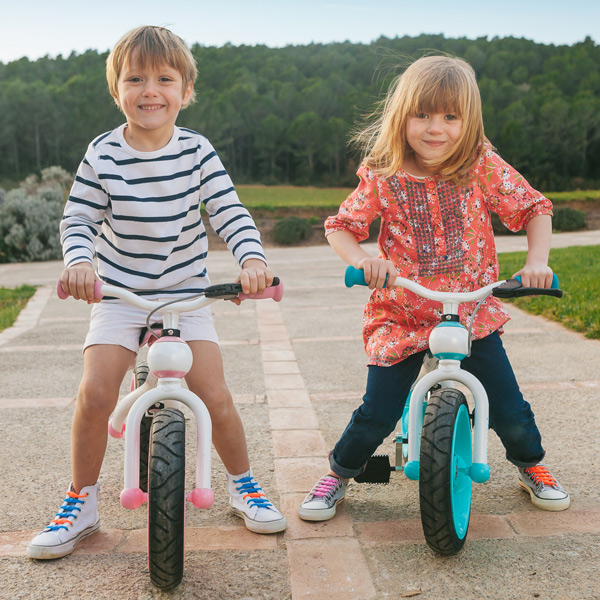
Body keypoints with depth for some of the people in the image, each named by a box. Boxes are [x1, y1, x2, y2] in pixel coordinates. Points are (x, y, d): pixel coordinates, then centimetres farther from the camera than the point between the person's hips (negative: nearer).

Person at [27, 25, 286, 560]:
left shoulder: (197, 151, -6)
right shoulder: (103, 155, -6)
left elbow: (230, 211, -10)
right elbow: (78, 219, -3)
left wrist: (253, 258, -28)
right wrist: (78, 262, -24)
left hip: (186, 293, 0)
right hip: (118, 293, 0)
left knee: (215, 396, -9)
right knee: (95, 394, -13)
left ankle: (243, 485, 18)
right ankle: (81, 502, 10)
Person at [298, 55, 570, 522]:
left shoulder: (482, 165, -6)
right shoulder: (383, 177, -8)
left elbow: (534, 208, 1)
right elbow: (340, 226, -3)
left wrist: (537, 261, -15)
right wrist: (359, 259, -24)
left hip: (473, 312, 1)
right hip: (401, 316, -1)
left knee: (509, 412, 5)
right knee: (375, 417, -3)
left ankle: (531, 465, 38)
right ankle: (339, 473, 26)